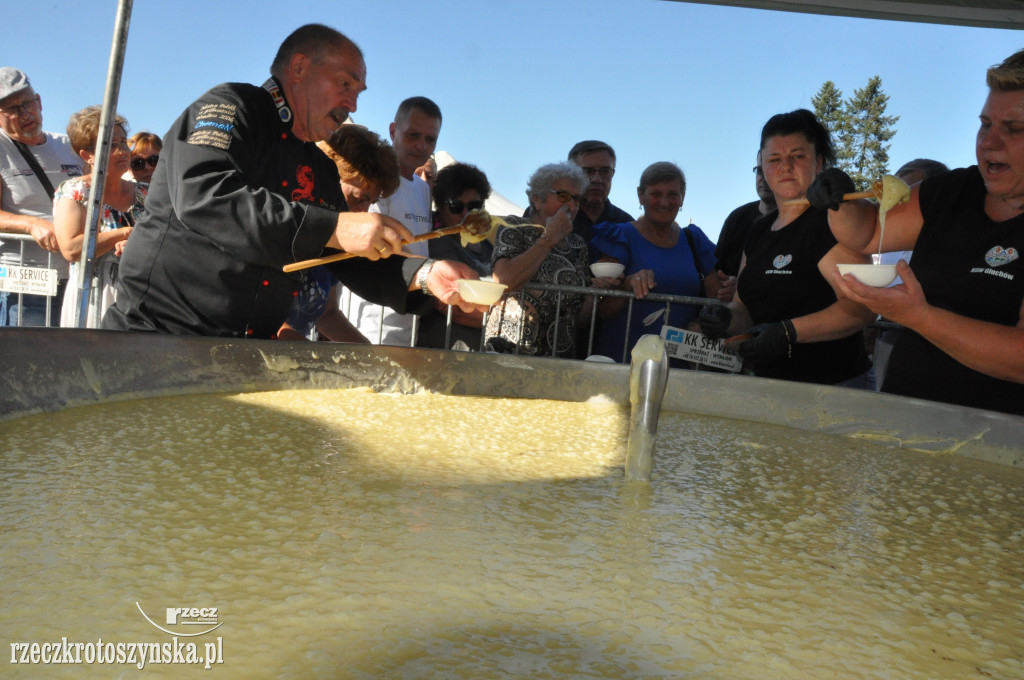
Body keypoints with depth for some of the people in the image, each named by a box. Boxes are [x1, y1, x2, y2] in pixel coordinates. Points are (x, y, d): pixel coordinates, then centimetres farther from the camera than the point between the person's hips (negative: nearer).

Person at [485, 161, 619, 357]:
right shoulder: (515, 229, 4)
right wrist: (549, 239, -7)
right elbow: (503, 281, -17)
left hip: (560, 356, 4)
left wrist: (595, 290, -2)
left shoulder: (578, 245, 16)